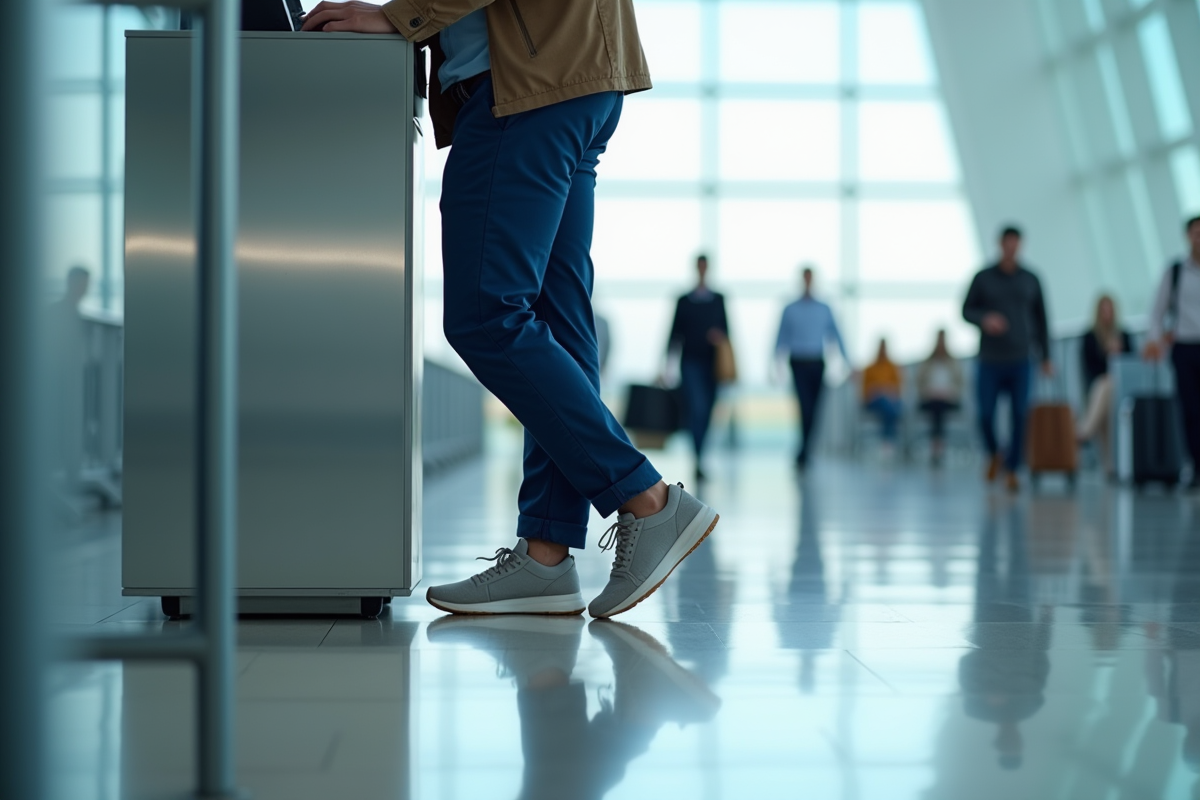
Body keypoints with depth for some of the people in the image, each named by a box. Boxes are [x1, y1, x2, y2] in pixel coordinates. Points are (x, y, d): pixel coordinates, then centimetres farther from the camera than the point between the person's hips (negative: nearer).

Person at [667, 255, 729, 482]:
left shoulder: (719, 299, 11)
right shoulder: (684, 301, 7)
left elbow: (725, 328, 12)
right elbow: (676, 332, 7)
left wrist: (721, 338, -11)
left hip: (712, 363, 2)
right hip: (691, 362, -2)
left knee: (706, 412, 4)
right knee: (697, 408, -16)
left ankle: (697, 458, 17)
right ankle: (698, 461, -18)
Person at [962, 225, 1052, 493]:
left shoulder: (1031, 280, 5)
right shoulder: (983, 277, 1)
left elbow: (1040, 319, 10)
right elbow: (966, 310, 3)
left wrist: (1046, 357, 8)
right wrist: (984, 318, -21)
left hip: (1020, 360, 1)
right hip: (990, 360, -1)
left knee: (1019, 417, -7)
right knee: (986, 416, -5)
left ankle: (1011, 470, 6)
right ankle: (994, 454, 26)